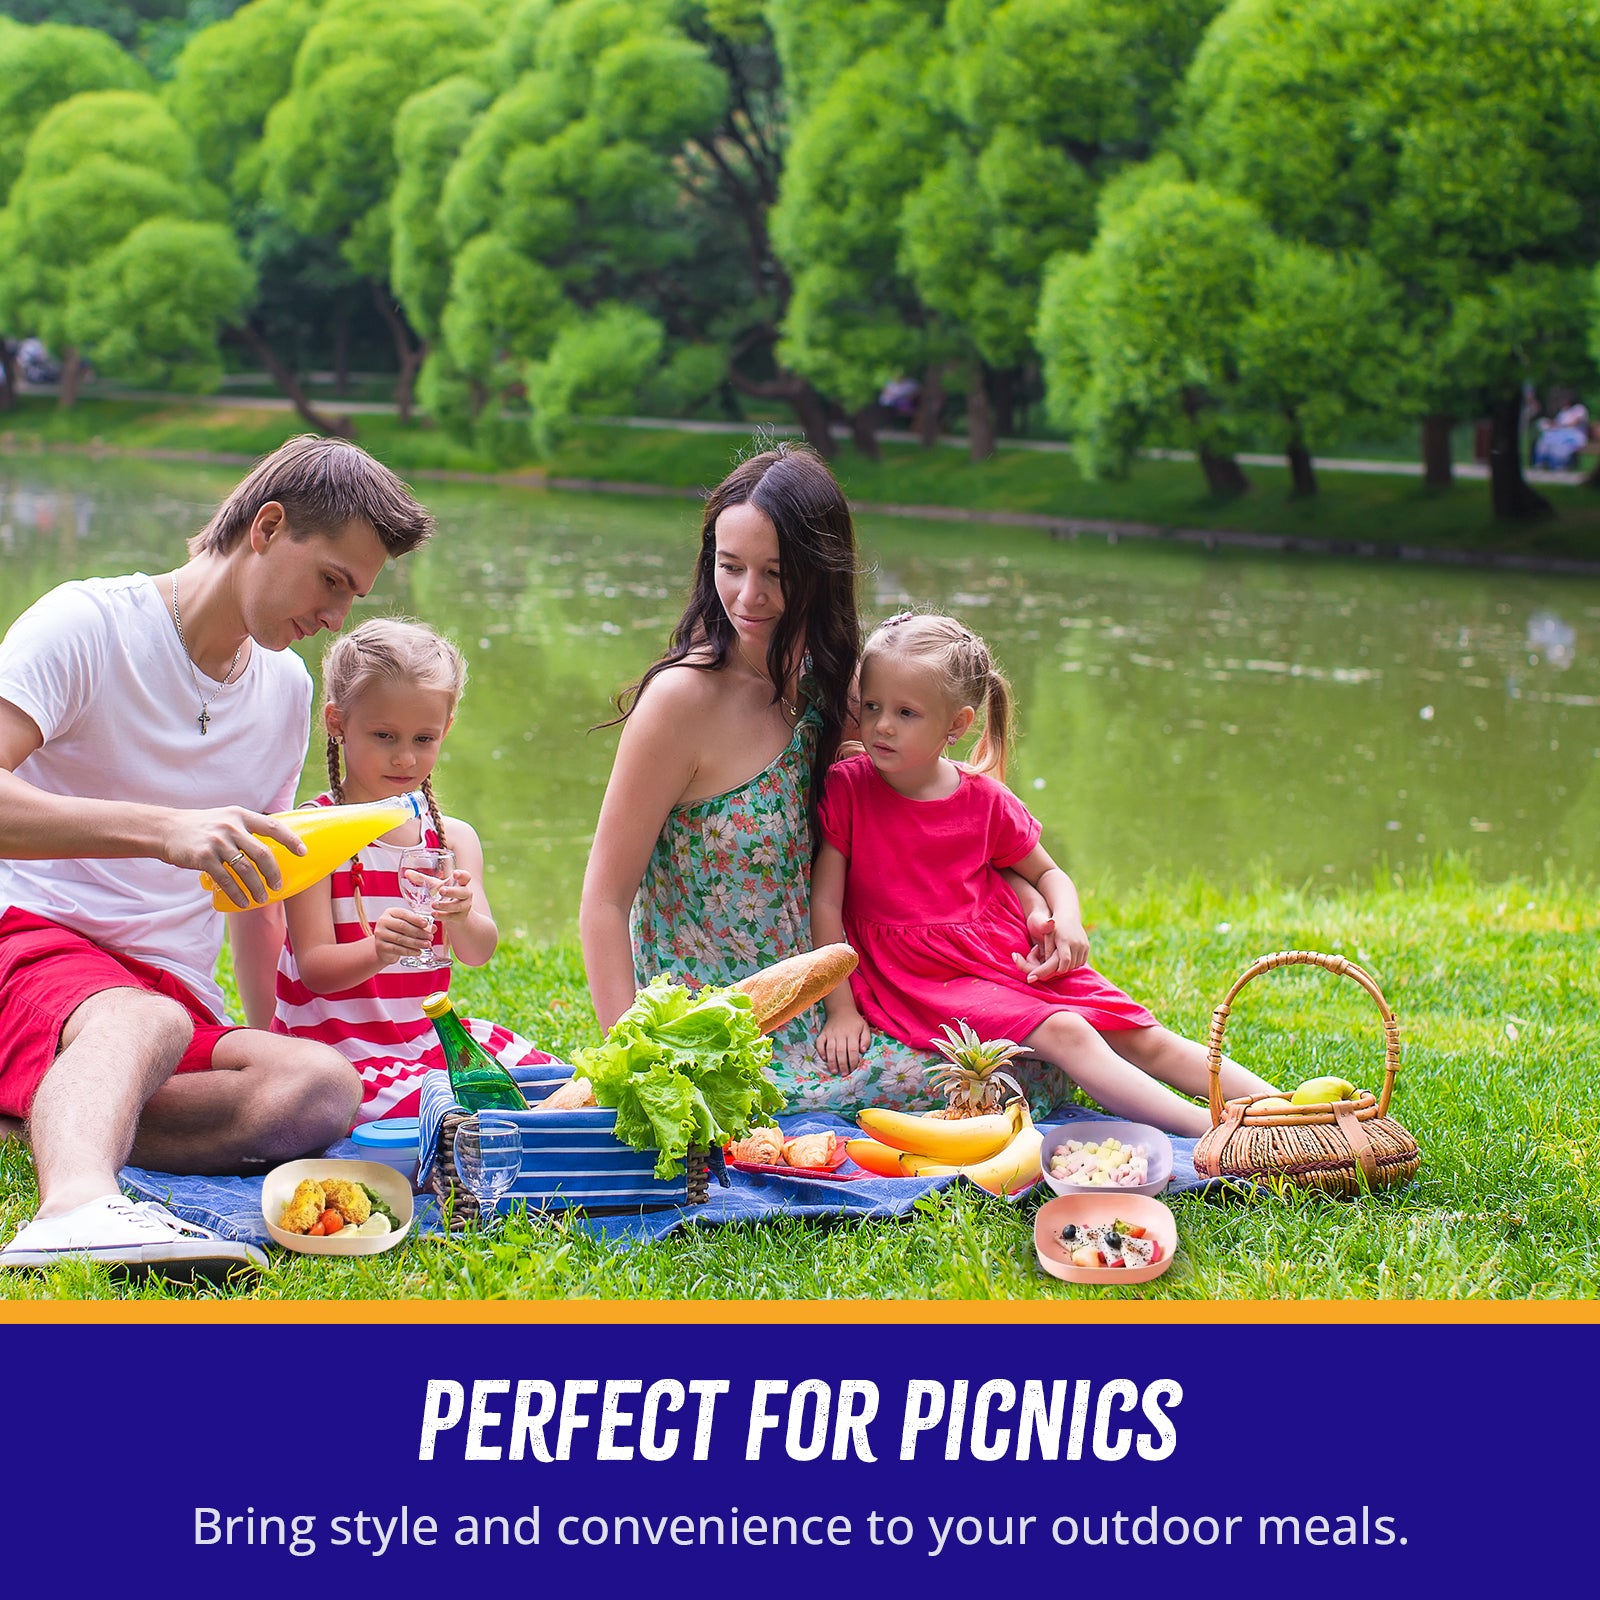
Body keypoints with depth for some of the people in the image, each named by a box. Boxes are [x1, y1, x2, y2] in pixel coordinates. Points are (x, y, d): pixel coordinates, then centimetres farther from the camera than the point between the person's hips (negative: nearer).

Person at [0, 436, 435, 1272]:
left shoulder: (286, 688, 17)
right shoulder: (87, 623, -6)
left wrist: (260, 1039, 21)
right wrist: (165, 829, -32)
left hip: (172, 985, 6)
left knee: (322, 1086, -27)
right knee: (143, 1019, -42)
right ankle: (76, 1208, -69)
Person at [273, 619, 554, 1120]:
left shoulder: (453, 838, 8)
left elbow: (480, 951, -6)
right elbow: (314, 969, -14)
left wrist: (461, 919, -31)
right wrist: (378, 951, -36)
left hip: (429, 1037, 5)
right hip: (341, 1054, -5)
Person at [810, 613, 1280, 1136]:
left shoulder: (985, 799, 4)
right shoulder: (846, 789, -6)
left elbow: (1046, 872, 18)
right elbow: (825, 902, -5)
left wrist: (1067, 922, -4)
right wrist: (841, 1009, -10)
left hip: (1012, 955, 5)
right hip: (931, 981, -5)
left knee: (1143, 1038, -5)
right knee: (1065, 1033, -26)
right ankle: (1219, 1138, -35)